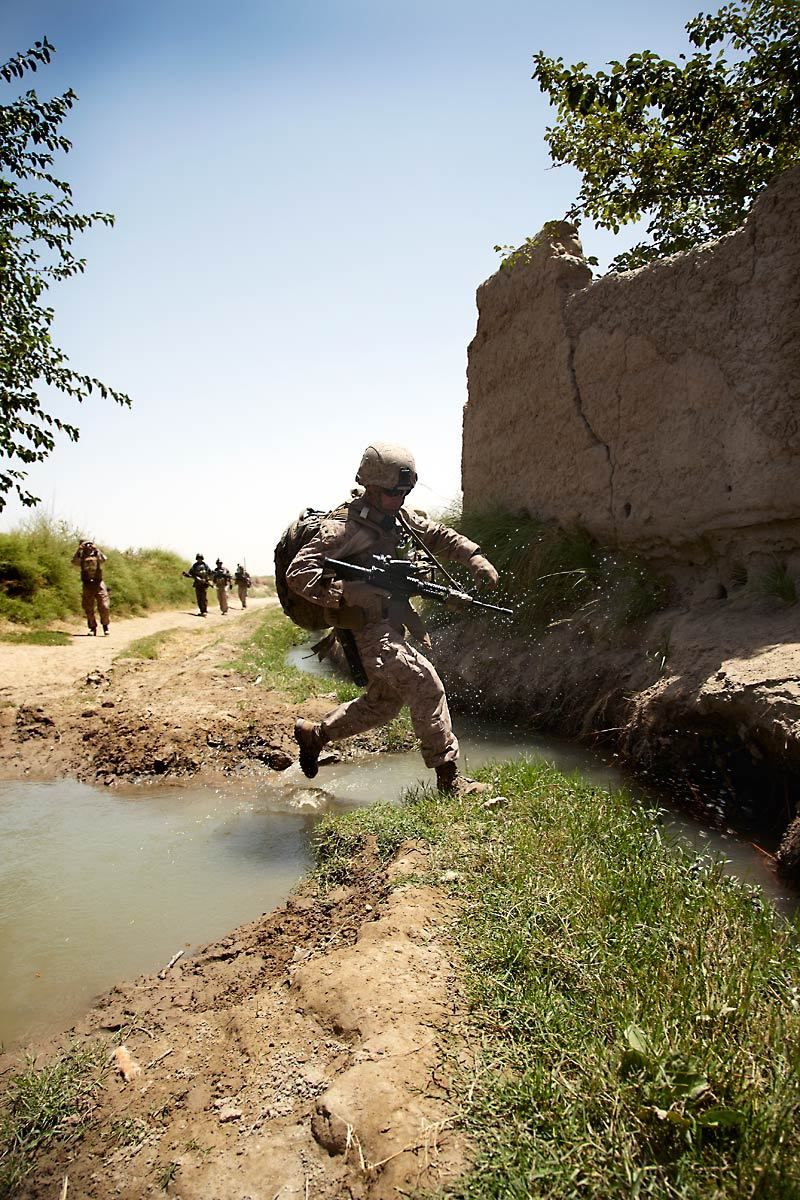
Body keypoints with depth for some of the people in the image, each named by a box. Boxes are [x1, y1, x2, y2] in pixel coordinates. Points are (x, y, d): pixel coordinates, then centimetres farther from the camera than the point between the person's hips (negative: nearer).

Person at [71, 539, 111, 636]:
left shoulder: (97, 555, 4)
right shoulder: (81, 557, 7)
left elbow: (103, 559, -18)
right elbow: (74, 562, -15)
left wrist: (97, 549, -25)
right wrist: (78, 550, -21)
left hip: (98, 584, -1)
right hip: (87, 586, 1)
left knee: (104, 607, -7)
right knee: (88, 609, 3)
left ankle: (105, 626, 13)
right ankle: (93, 628, 15)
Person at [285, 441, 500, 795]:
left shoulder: (400, 516, 8)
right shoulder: (344, 526, -16)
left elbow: (440, 536, 22)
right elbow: (298, 573, -21)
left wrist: (474, 556, 5)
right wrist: (353, 595, -29)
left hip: (392, 625, 9)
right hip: (367, 629, -9)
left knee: (382, 703, 19)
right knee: (426, 686, -14)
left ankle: (314, 734, 37)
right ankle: (449, 778, -3)